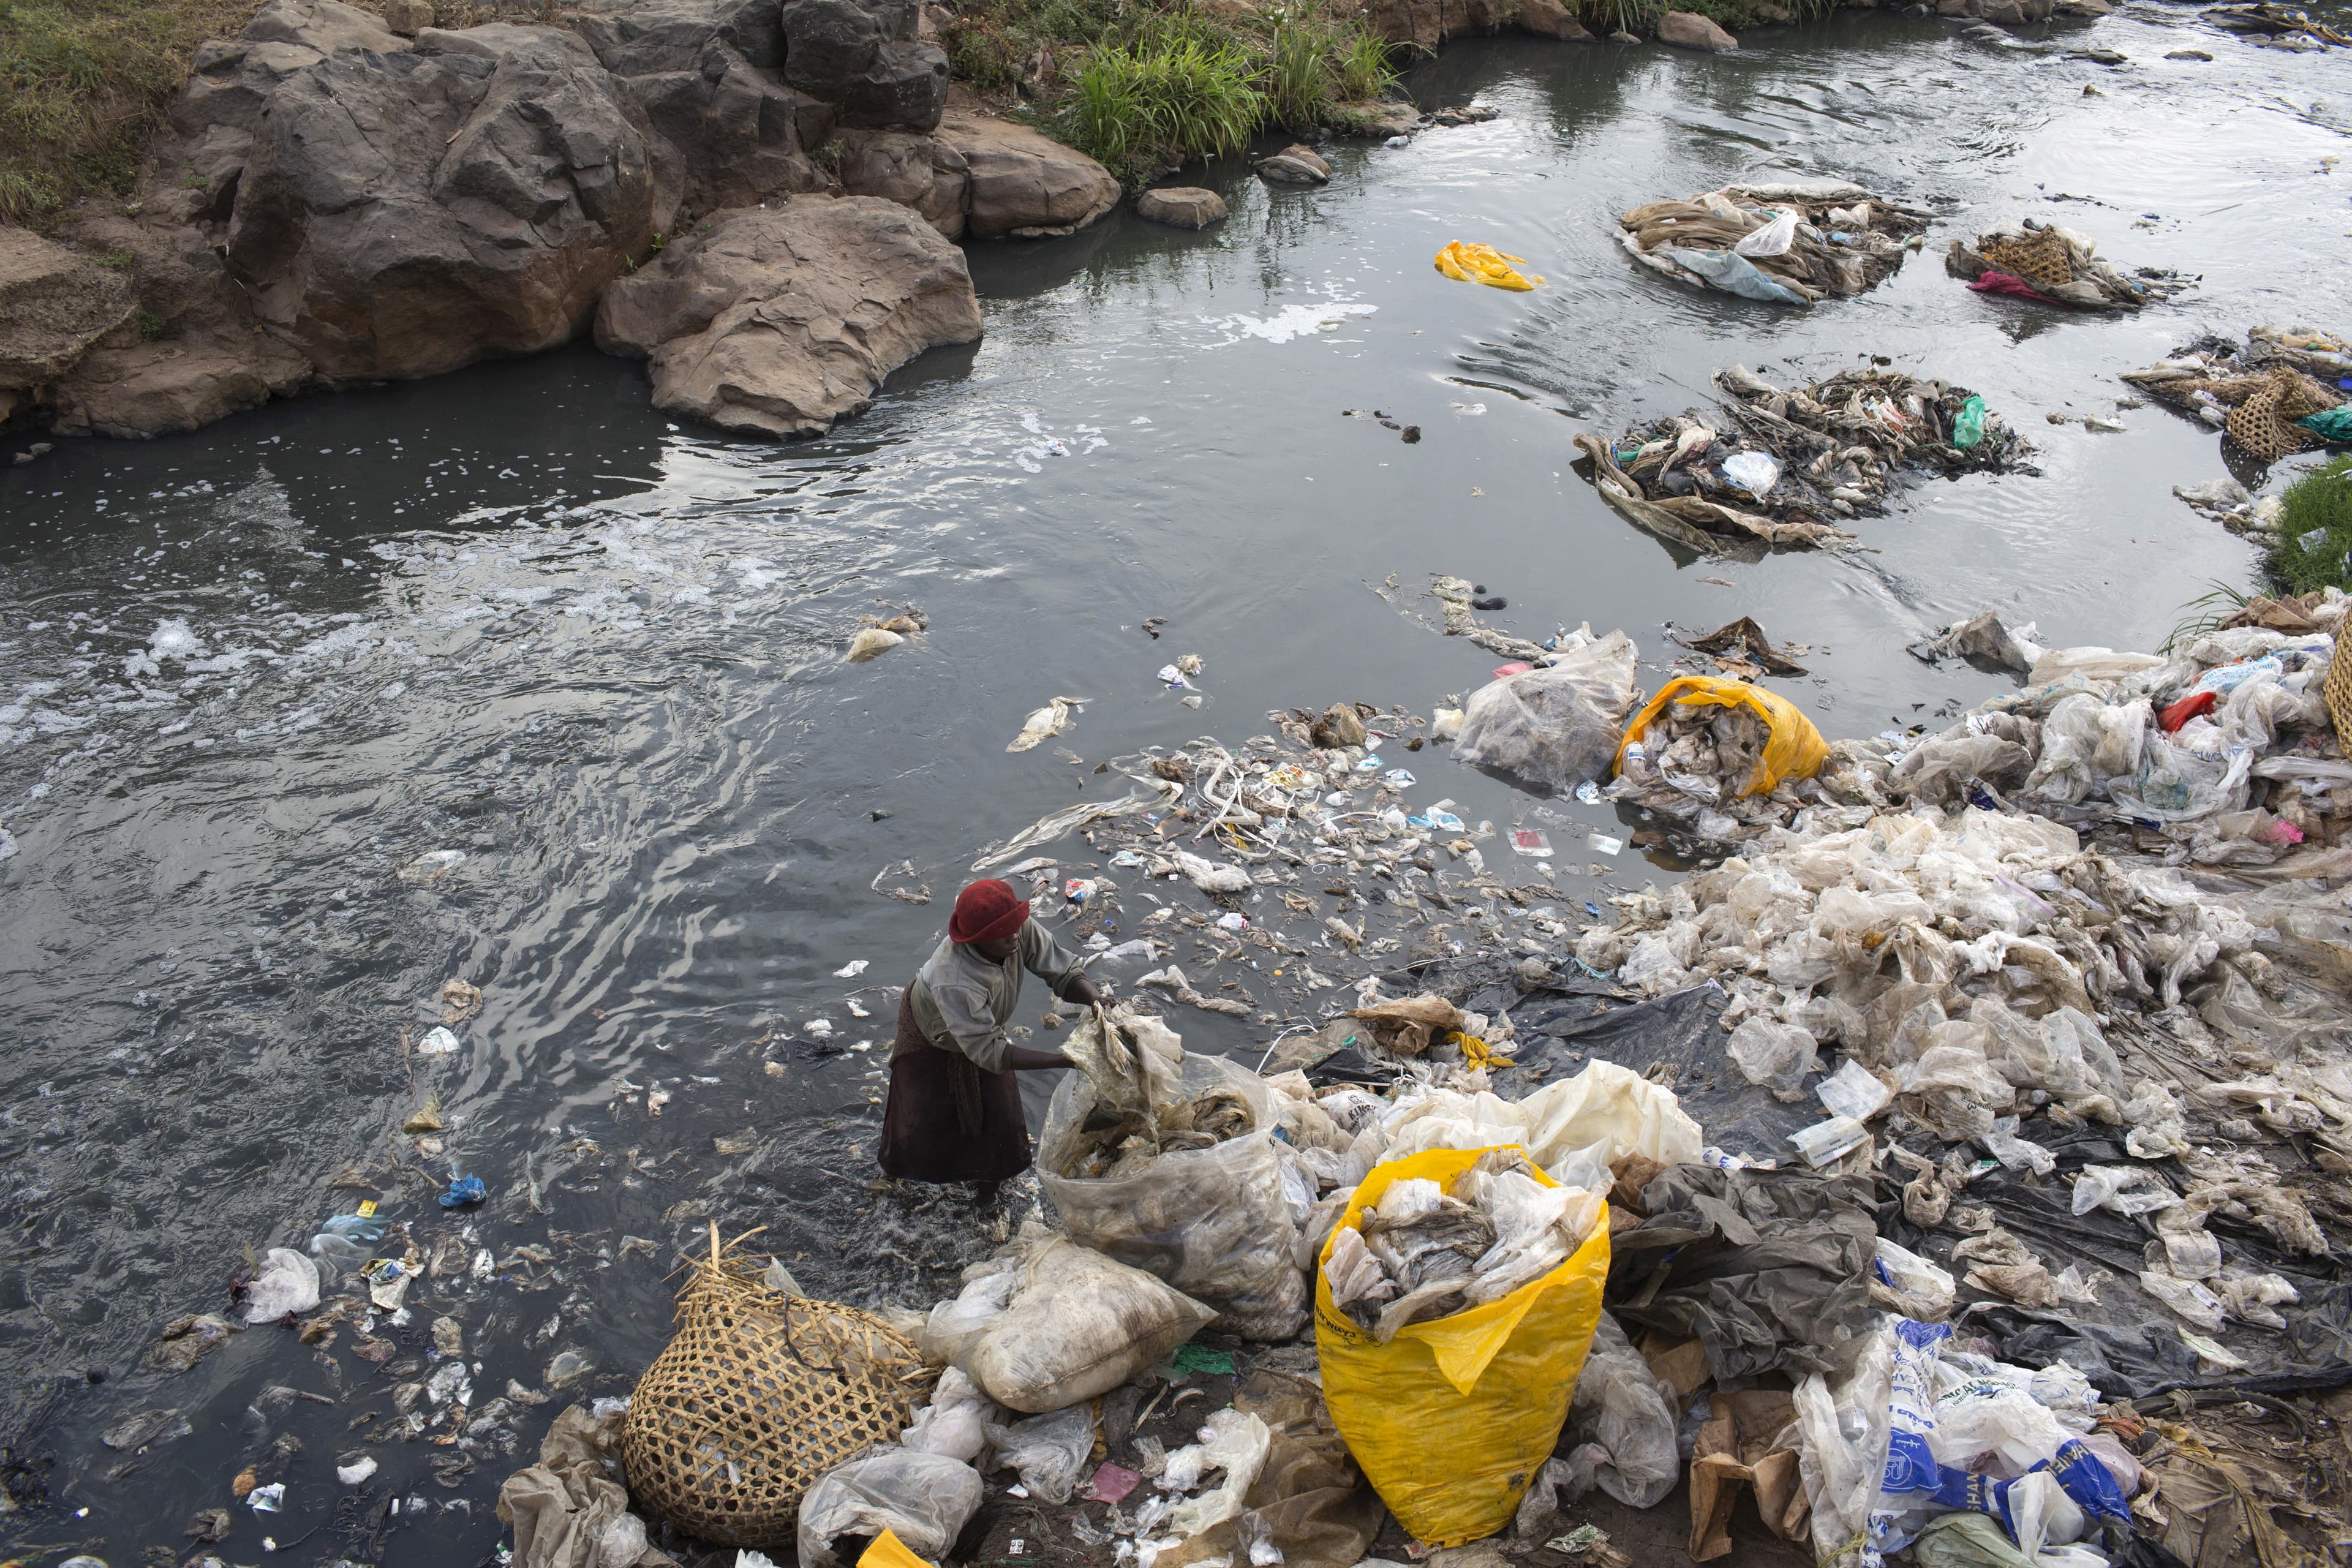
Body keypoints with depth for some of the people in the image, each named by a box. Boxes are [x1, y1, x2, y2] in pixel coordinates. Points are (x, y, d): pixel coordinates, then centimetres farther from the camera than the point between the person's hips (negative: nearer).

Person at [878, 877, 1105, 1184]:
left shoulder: (1021, 930, -36)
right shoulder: (954, 981, -49)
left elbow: (1064, 973, -26)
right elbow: (988, 1052, -44)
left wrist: (1097, 1000, -49)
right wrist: (1068, 1060, -50)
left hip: (982, 1024, 5)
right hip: (931, 1035, -5)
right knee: (925, 1126, 13)